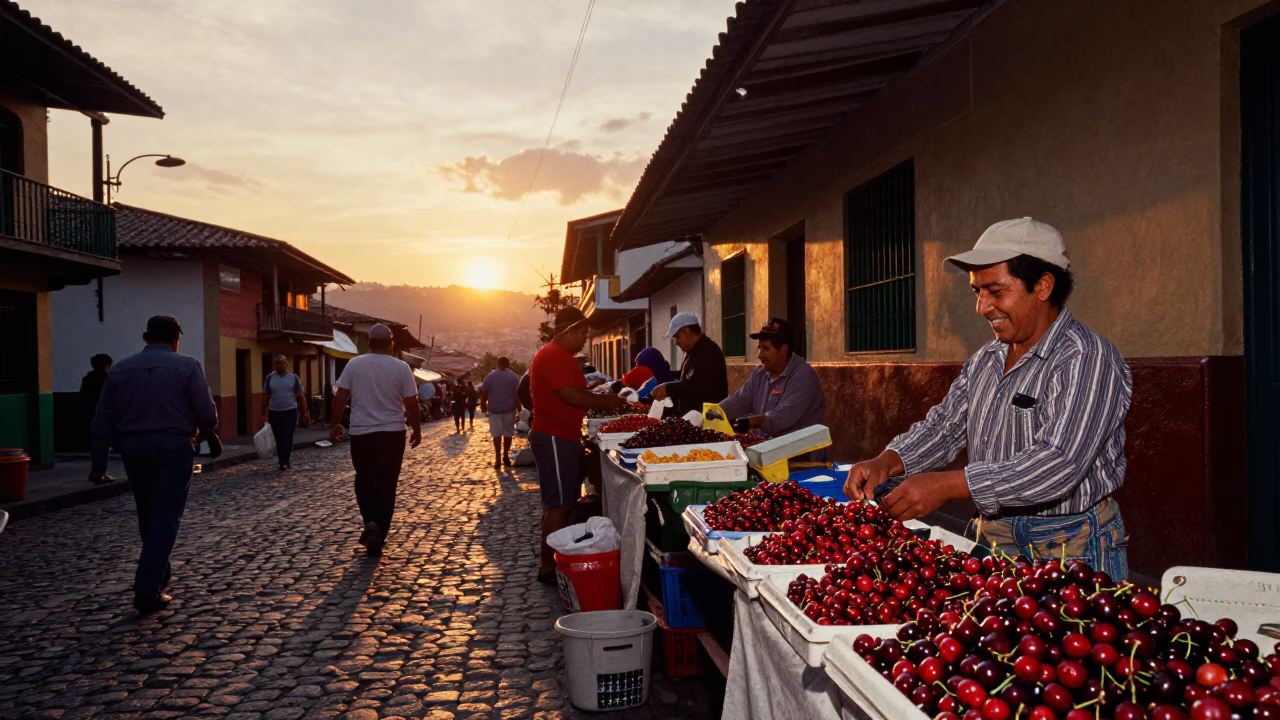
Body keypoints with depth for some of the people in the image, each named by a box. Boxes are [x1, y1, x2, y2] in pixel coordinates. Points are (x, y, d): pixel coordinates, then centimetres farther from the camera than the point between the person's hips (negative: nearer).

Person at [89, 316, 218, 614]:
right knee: (166, 518, -1)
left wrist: (98, 462, 12)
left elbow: (103, 420, 8)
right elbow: (207, 413, -9)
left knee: (148, 517, 19)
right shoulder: (187, 366, -4)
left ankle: (158, 575, 32)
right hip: (172, 447, -5)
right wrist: (205, 432, 14)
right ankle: (148, 591, -8)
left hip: (133, 448, 5)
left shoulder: (120, 369, 10)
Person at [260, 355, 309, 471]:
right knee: (279, 439, 6)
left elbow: (301, 396, 4)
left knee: (287, 437, -9)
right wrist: (264, 414, 2)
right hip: (274, 412, 2)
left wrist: (305, 412, -1)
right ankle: (284, 462, 15)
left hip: (290, 411, -2)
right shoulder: (269, 378, 3)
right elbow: (265, 397, 6)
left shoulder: (293, 378, 2)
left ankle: (284, 462, -11)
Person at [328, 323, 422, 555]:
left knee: (364, 480, 16)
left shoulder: (354, 364, -2)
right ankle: (379, 536, 9)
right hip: (393, 434, -1)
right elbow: (411, 403, -5)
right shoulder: (401, 367, -5)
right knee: (386, 485, 8)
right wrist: (417, 430, 7)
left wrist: (334, 424, 8)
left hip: (361, 433, 1)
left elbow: (340, 397, -3)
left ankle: (371, 523, -5)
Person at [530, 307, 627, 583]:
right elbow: (570, 395, -23)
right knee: (558, 504, -8)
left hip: (561, 437, 11)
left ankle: (557, 559, 21)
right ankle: (549, 567, -2)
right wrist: (606, 401, -12)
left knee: (560, 503, 14)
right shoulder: (553, 355, -16)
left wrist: (599, 397, 11)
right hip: (555, 438, -11)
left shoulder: (559, 355, 18)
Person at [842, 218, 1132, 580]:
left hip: (1070, 550, -7)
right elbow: (943, 426, 9)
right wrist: (886, 463, -12)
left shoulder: (1088, 360, -18)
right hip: (992, 536, 7)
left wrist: (947, 485, -33)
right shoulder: (985, 360, 9)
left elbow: (1059, 465, -28)